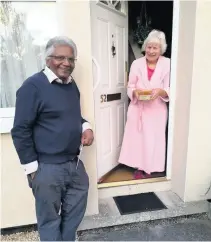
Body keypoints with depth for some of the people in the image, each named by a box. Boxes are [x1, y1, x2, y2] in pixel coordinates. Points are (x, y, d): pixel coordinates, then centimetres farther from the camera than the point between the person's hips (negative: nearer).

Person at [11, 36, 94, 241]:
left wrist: (85, 127, -1)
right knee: (50, 220, 15)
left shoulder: (72, 85, 8)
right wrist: (32, 168, -13)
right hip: (48, 168, -7)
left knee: (74, 214, 24)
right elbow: (20, 131, -14)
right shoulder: (33, 86, -15)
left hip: (75, 164, 7)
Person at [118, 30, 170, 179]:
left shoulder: (167, 64, -4)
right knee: (137, 137, 7)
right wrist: (135, 92, -17)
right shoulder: (136, 64, 0)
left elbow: (170, 90, -4)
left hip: (157, 110, -1)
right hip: (138, 108, 1)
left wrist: (161, 91, -24)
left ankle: (149, 168, 27)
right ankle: (139, 167, 27)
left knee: (153, 139, 6)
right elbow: (130, 87, 5)